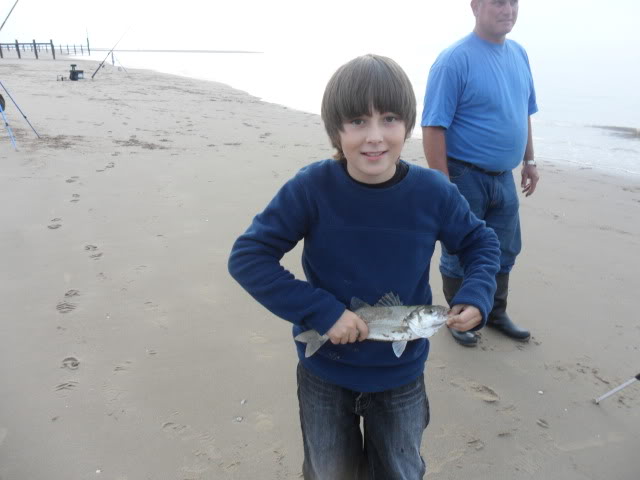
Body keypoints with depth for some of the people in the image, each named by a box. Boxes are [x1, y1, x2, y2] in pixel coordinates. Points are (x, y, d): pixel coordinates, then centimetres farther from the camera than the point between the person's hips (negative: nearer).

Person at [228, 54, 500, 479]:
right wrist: (320, 311, -27)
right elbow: (247, 257, -20)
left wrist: (477, 295, -17)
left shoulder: (432, 192, -16)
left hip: (400, 372, 1)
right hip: (325, 369, 0)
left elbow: (481, 242, 1)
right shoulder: (312, 188, -22)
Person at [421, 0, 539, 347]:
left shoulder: (519, 54, 8)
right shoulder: (455, 60, -16)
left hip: (504, 177, 7)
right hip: (465, 176, -7)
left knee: (505, 251, 17)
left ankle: (496, 314, 36)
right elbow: (433, 127, -20)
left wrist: (529, 161, 15)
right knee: (459, 254, 8)